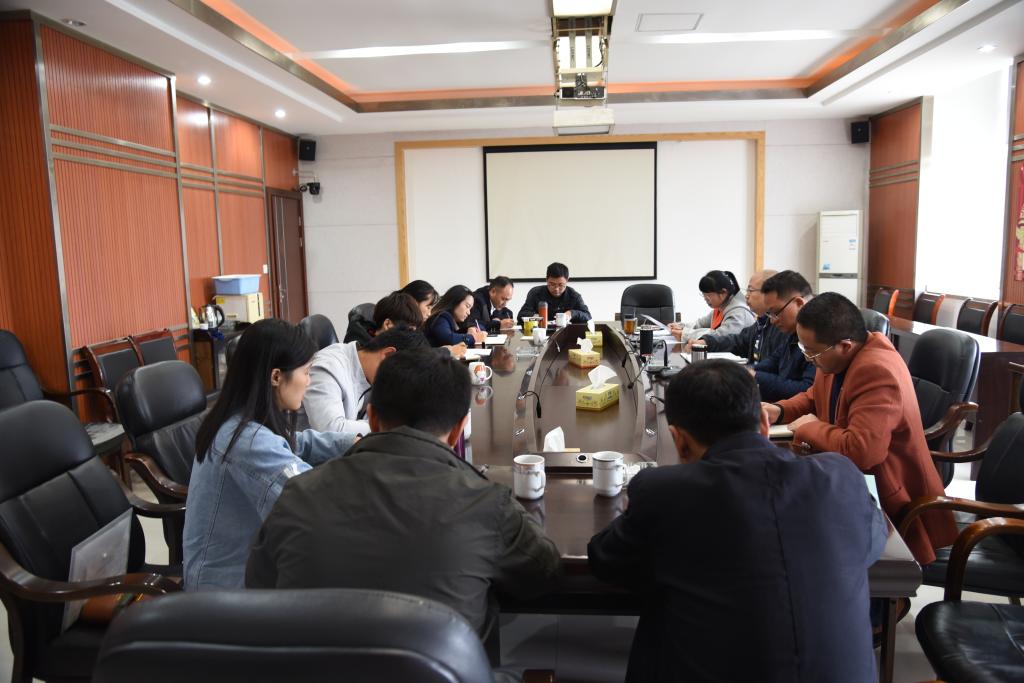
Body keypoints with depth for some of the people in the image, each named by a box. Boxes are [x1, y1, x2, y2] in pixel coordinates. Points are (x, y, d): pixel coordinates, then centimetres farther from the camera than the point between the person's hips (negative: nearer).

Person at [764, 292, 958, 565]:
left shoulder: (878, 372, -29)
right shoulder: (836, 358, -2)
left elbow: (859, 452, -37)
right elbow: (814, 398, 17)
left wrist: (810, 428, -20)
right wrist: (779, 411, -2)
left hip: (887, 499, -8)